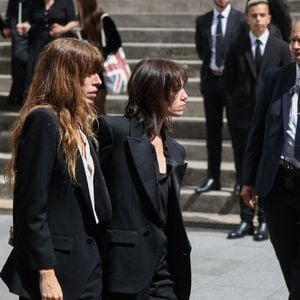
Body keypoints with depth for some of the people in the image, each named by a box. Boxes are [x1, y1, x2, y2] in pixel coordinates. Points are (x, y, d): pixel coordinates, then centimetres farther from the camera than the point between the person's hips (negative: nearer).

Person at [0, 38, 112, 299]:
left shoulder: (78, 123, 13)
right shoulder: (43, 122, -13)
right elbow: (31, 206, -17)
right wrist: (46, 273, -20)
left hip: (85, 263, 8)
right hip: (56, 267, -8)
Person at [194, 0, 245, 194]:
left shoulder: (241, 20, -6)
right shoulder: (202, 21, 6)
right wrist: (209, 64, 8)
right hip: (211, 80, 4)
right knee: (213, 130, 9)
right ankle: (213, 178, 16)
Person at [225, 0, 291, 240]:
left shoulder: (281, 48, 2)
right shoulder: (237, 49, 6)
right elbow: (230, 81, 11)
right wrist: (239, 102, 5)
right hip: (243, 117, 2)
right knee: (243, 170, 5)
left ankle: (265, 221, 6)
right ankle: (246, 220, 11)